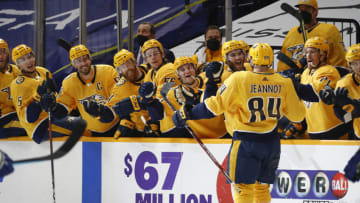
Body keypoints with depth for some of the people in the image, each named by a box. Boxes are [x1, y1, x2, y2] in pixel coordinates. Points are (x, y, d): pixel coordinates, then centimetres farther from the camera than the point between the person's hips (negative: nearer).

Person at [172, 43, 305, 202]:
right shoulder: (284, 83, -3)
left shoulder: (238, 80, -13)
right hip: (271, 142, 4)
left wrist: (187, 114, 1)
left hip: (246, 142, -4)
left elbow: (216, 105, -10)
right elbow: (297, 115, 5)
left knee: (244, 186, 3)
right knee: (262, 186, 17)